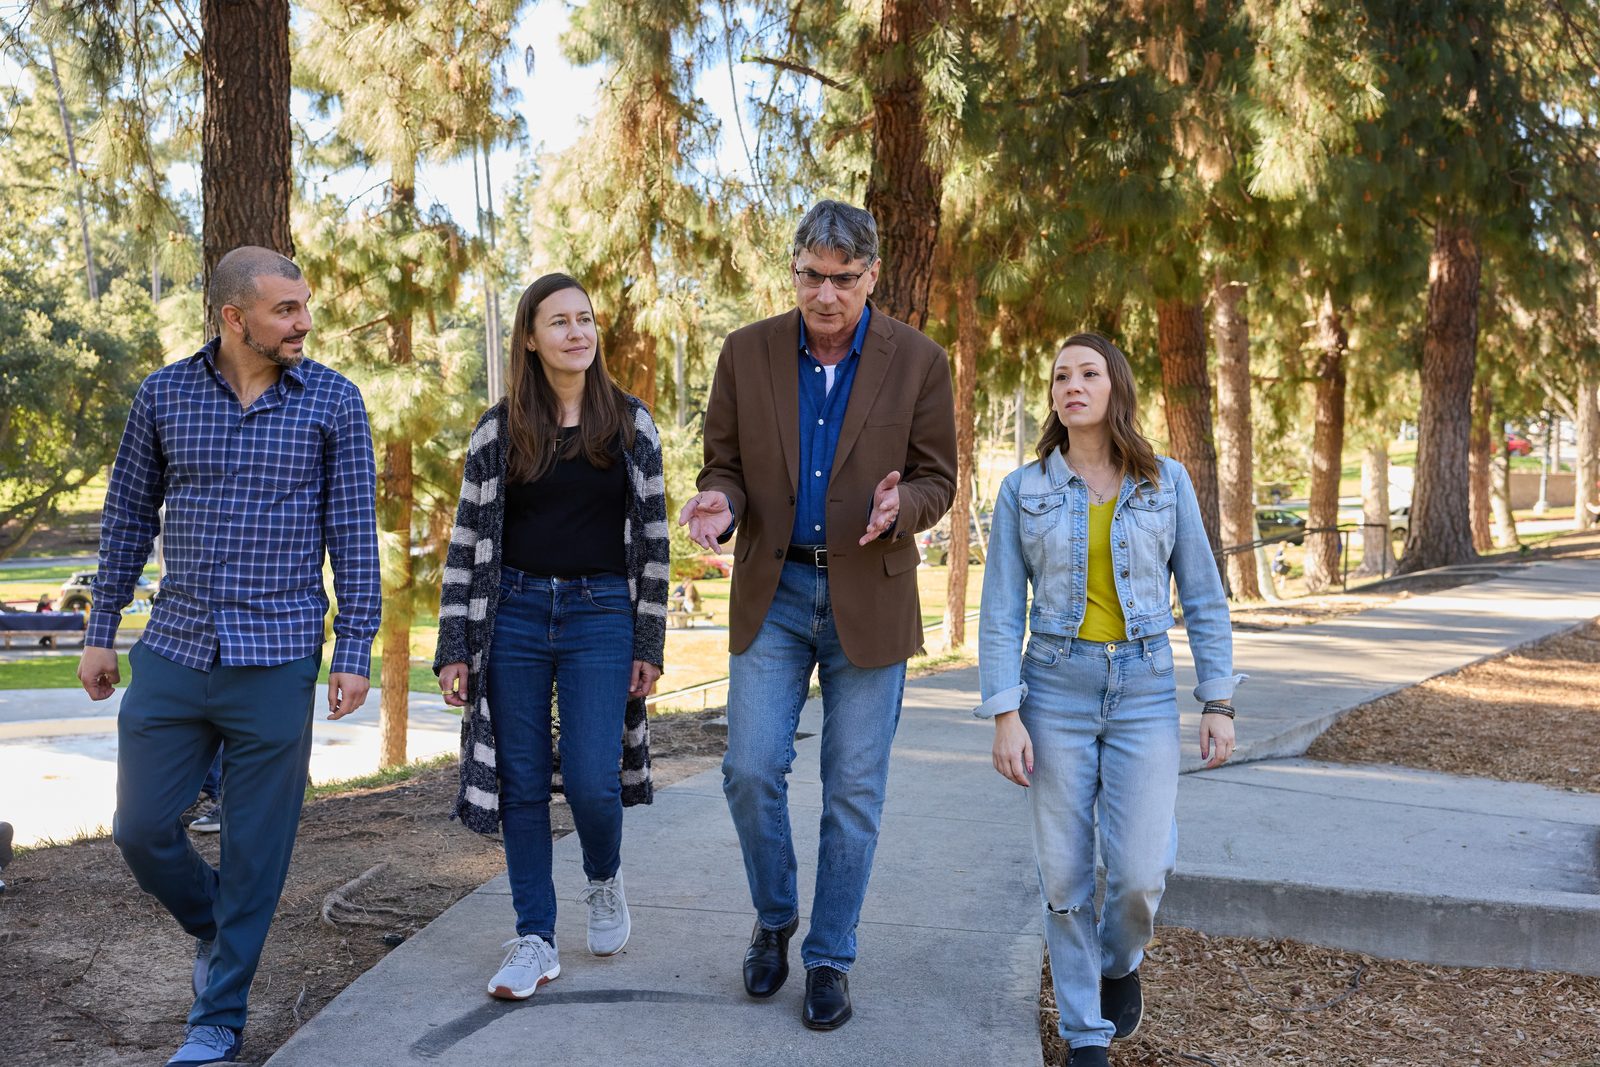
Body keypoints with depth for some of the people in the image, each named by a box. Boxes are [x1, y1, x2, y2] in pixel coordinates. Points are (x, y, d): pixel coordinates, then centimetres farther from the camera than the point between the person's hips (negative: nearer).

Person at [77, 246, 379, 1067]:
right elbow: (128, 517, 12)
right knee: (141, 828, 7)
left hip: (276, 662, -2)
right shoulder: (163, 394, 4)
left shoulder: (333, 401, -2)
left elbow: (354, 535, -2)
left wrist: (354, 653, -6)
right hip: (171, 654, 3)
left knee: (255, 854, 4)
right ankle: (213, 927, 37)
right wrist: (100, 632, 11)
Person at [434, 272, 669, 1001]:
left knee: (592, 778, -7)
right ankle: (535, 941, 17)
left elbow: (651, 537, 4)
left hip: (600, 613, -1)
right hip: (515, 613, 1)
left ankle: (605, 882, 26)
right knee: (523, 784, 4)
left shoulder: (631, 424, 3)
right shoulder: (499, 430, 2)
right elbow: (468, 542, 3)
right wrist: (453, 649, -1)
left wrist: (650, 644, 0)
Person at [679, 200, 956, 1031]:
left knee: (853, 790, 5)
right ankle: (775, 917, 26)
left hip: (868, 600, -1)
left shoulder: (918, 361, -4)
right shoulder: (747, 352, -1)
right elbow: (724, 462, 5)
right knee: (751, 772, -1)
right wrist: (720, 503, -18)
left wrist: (900, 508, -23)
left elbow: (938, 478, 0)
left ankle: (830, 956, 22)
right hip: (773, 593, 1)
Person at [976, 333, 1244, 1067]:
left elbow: (1202, 598, 3)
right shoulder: (1023, 490, 0)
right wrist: (1005, 716, -10)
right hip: (1057, 690, 0)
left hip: (1145, 694, 0)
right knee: (1066, 874, 3)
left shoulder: (1167, 482, 1)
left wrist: (1219, 703, -1)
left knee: (1140, 874, -6)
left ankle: (1119, 961, 29)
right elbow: (1002, 611, -2)